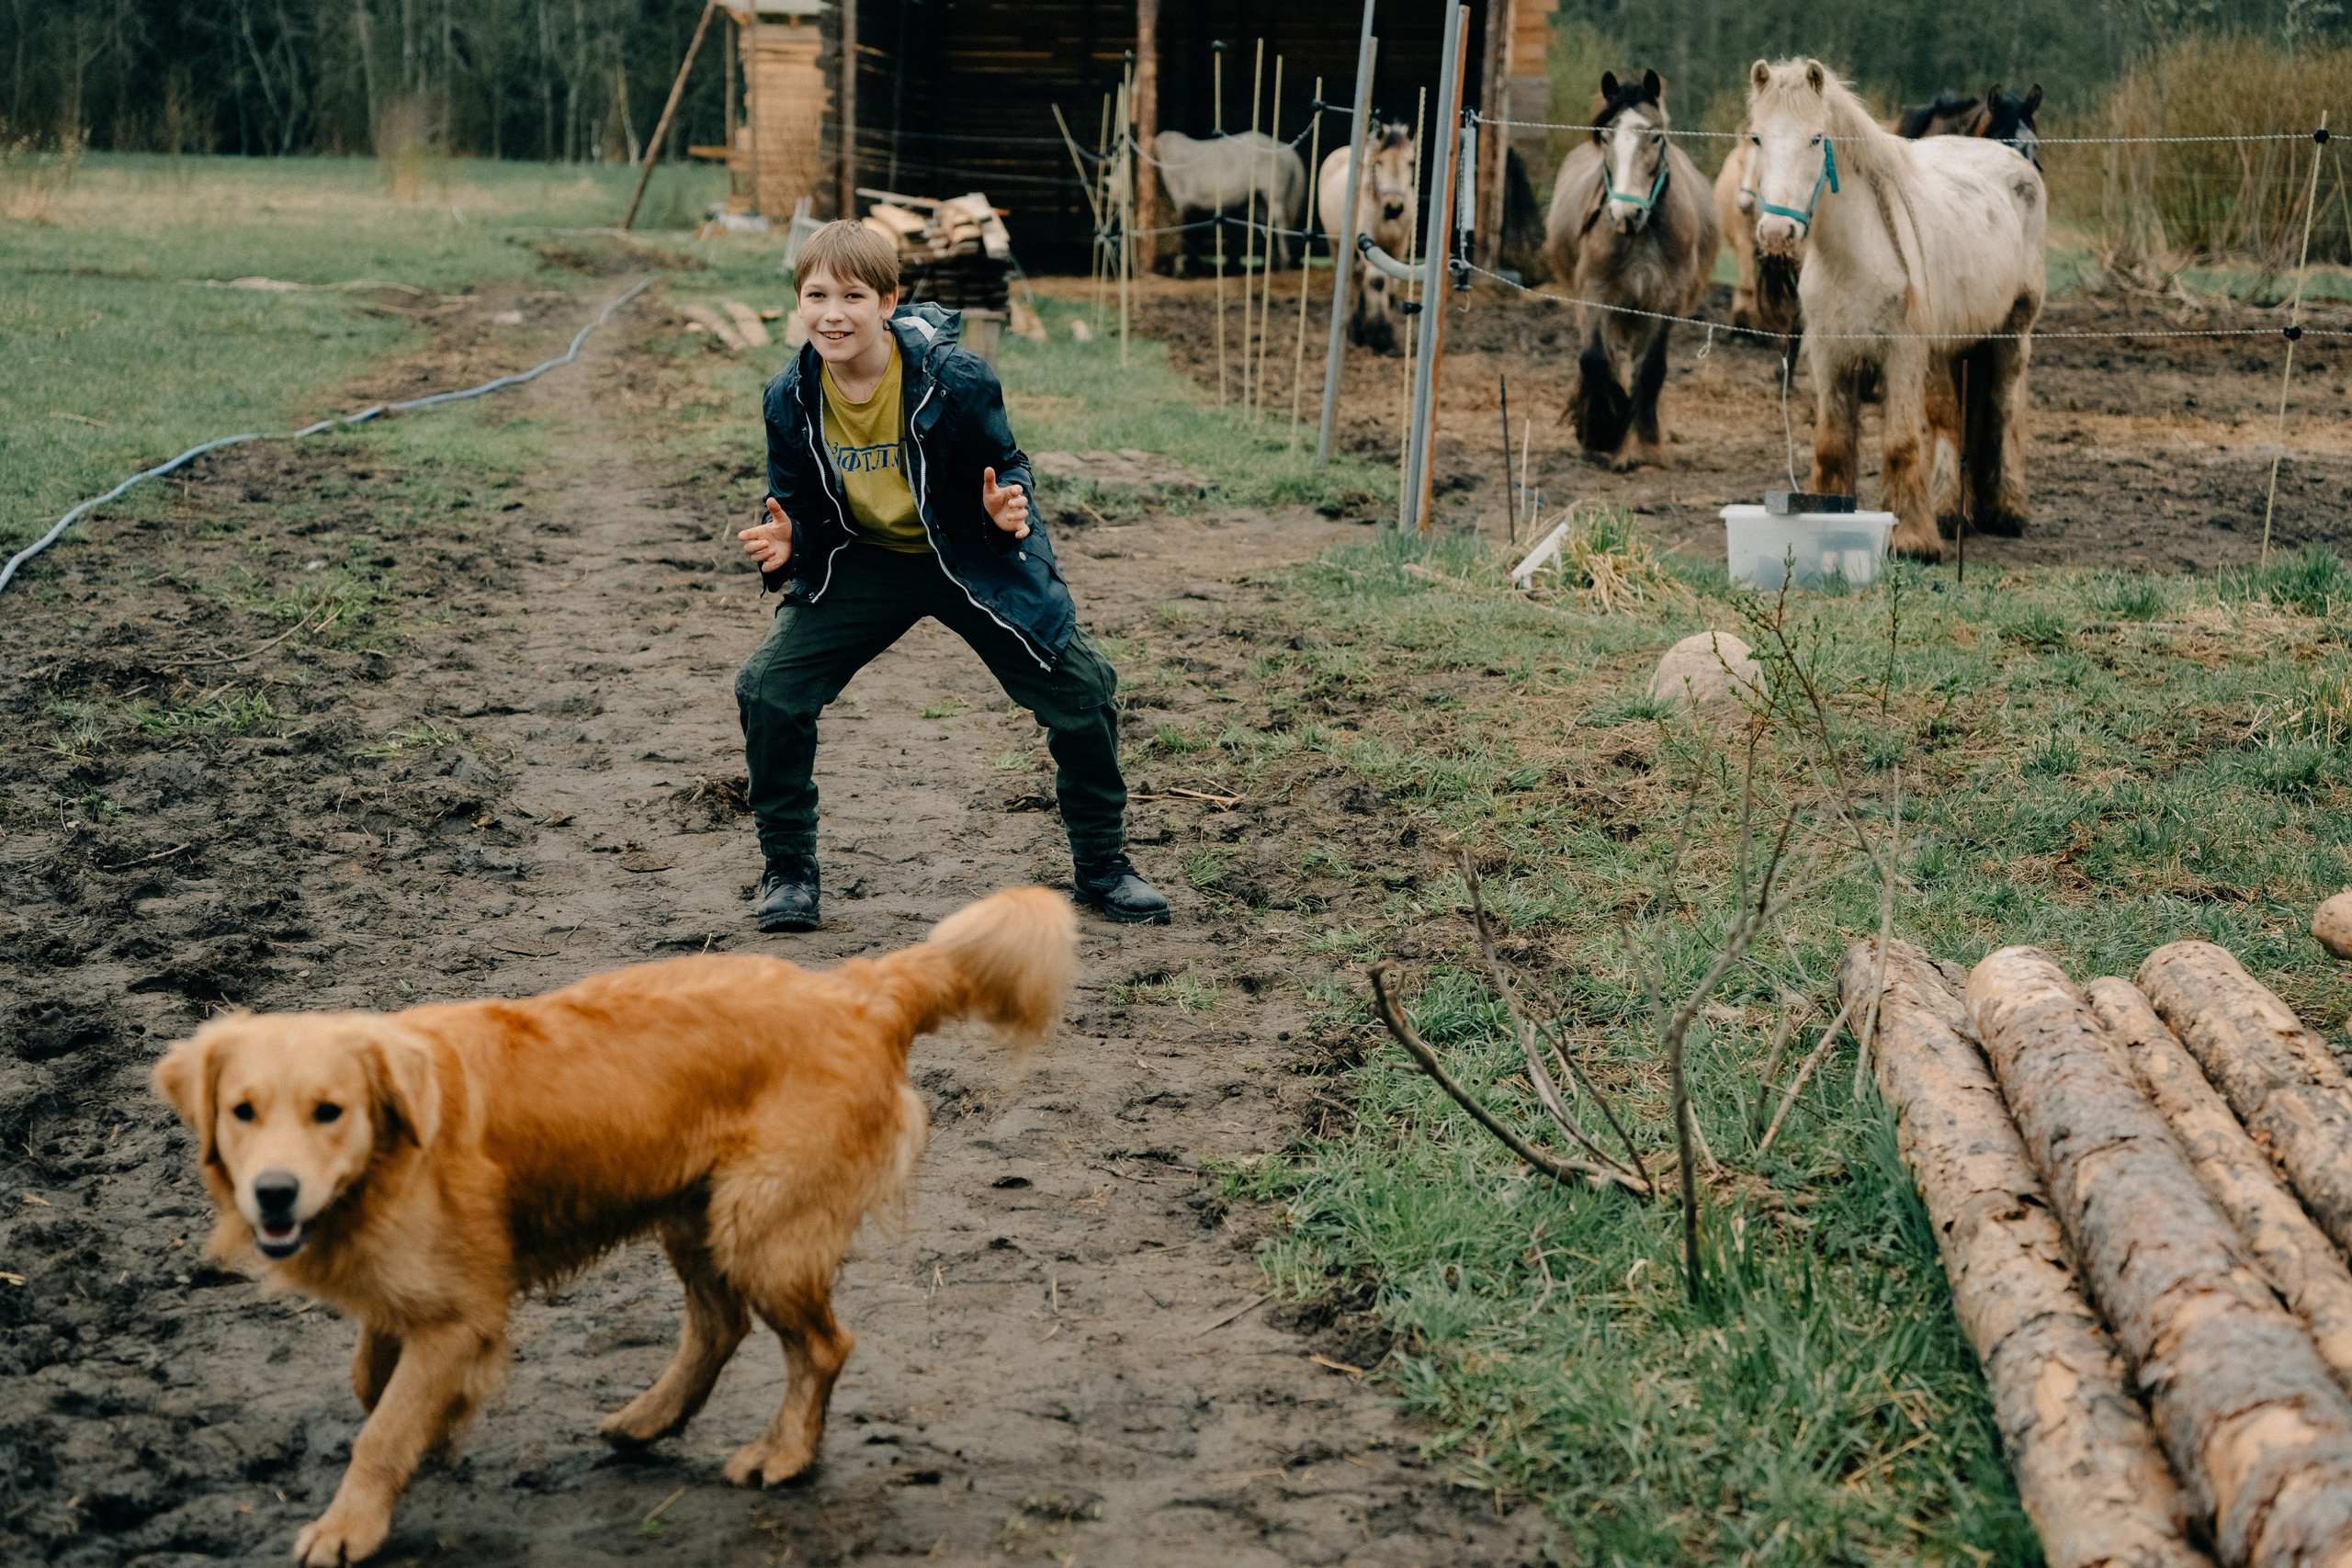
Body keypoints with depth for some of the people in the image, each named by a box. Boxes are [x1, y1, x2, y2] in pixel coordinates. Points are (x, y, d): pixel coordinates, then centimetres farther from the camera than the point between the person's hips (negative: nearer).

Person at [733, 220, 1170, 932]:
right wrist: (786, 545, -23)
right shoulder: (790, 399, -14)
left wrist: (1007, 510, -32)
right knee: (768, 688, -12)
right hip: (861, 565, 2)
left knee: (1081, 688, -5)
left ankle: (1101, 866, 18)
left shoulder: (954, 380, -24)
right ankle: (788, 871, 8)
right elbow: (796, 507, 0)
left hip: (970, 560, -2)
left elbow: (1005, 469, -9)